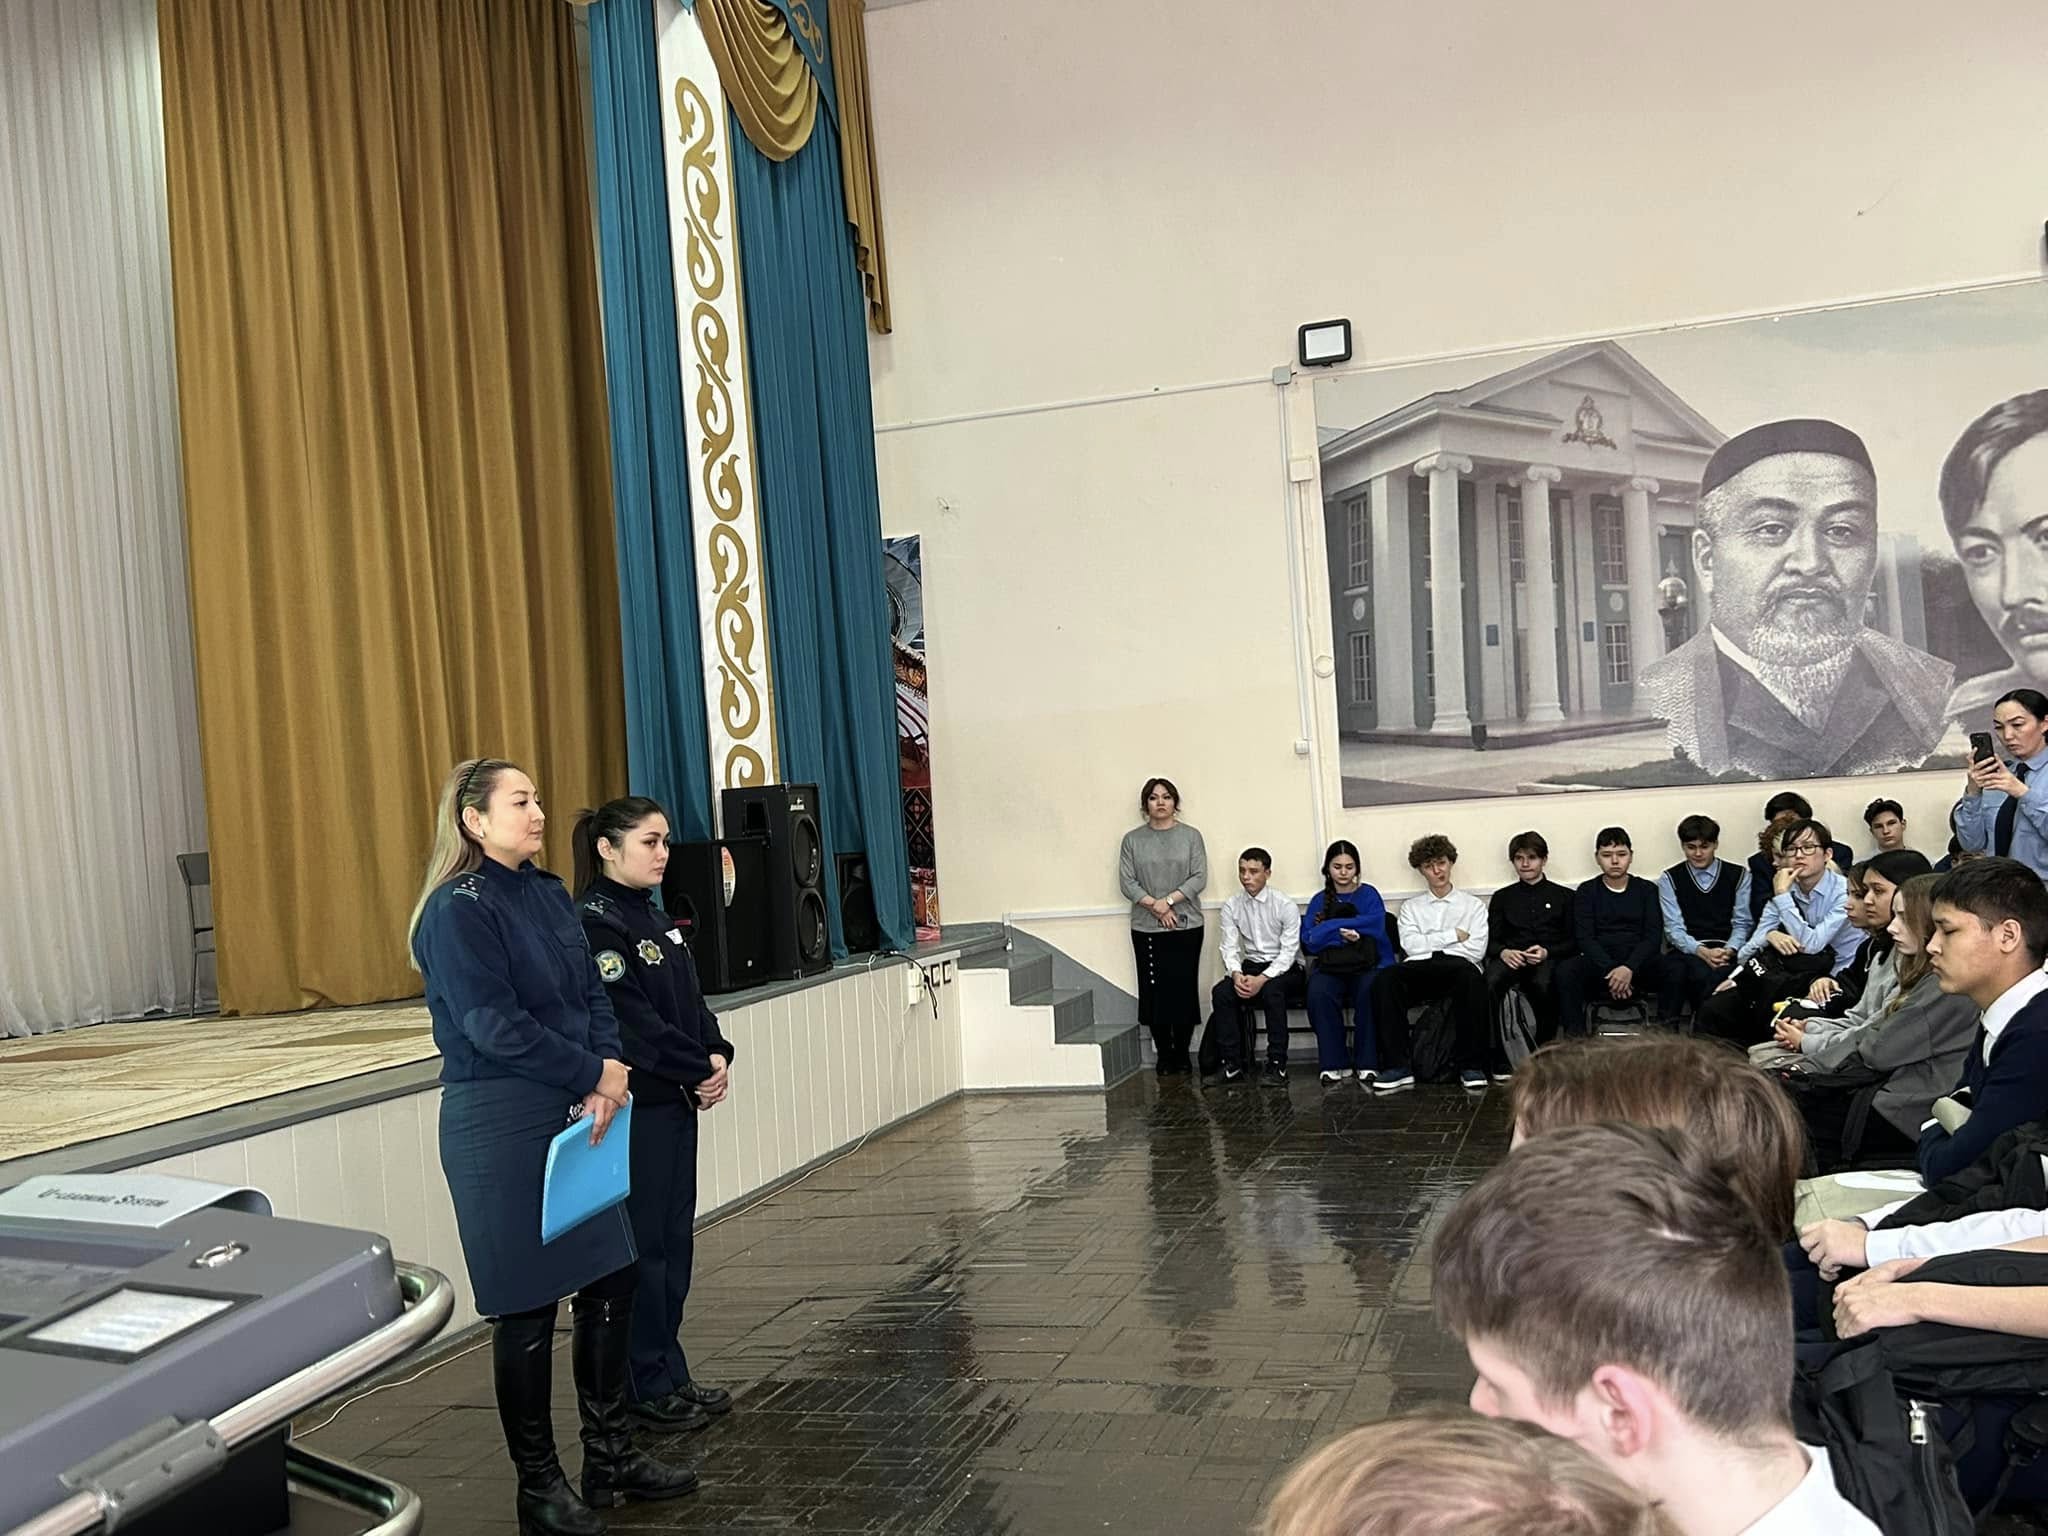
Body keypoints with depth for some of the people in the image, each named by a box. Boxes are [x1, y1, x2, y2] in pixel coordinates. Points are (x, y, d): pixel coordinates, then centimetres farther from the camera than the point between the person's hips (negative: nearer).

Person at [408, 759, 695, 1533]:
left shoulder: (549, 894, 10)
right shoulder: (458, 909, -13)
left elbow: (592, 994, 7)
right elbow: (492, 1025, -19)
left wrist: (603, 1082, -10)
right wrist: (596, 1074, -12)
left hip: (573, 1112, 8)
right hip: (499, 1121, -7)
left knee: (610, 1278, 11)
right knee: (527, 1304, 2)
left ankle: (611, 1455, 27)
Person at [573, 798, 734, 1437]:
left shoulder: (655, 917, 14)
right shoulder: (596, 923, -15)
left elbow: (691, 1000, 14)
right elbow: (631, 1020, -20)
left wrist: (718, 1054, -3)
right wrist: (697, 1070, -14)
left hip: (676, 1102, 9)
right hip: (633, 1108, -9)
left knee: (674, 1239, 13)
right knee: (643, 1245, 0)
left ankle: (670, 1375, 22)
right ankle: (647, 1385, 10)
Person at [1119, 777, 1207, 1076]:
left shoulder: (1190, 836, 5)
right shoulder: (1132, 839, 6)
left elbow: (1199, 877, -3)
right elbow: (1126, 881, 0)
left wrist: (1169, 900, -14)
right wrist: (1154, 906, -12)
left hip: (1186, 925, -1)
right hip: (1146, 928, 1)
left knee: (1184, 989, 0)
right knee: (1154, 991, 1)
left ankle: (1182, 1052, 12)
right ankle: (1163, 1054, 11)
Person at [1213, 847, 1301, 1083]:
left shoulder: (1285, 905, -10)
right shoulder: (1232, 906, 2)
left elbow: (1289, 951, -13)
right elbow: (1230, 948, -1)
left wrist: (1262, 979, -27)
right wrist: (1236, 974, -24)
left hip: (1281, 968, -4)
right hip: (1249, 966, 4)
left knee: (1272, 991, -36)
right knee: (1221, 992, -25)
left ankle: (1277, 1062, -26)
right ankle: (1232, 1062, -19)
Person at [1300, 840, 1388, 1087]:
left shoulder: (1368, 895, 13)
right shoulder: (1319, 901, 17)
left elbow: (1375, 925, -8)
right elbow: (1309, 942, 4)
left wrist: (1330, 926, -8)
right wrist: (1342, 933, -10)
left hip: (1366, 965, -1)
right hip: (1329, 968, 1)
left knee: (1370, 991, -35)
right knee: (1318, 993, -33)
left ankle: (1367, 1064, -27)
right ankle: (1333, 1064, -26)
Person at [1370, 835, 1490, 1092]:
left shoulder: (1473, 905, 21)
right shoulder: (1411, 907, 25)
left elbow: (1476, 950, 5)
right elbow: (1411, 946, 6)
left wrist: (1431, 944, 3)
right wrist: (1454, 935, 3)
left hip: (1459, 966, -1)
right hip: (1419, 970, 1)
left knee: (1471, 975, -39)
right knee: (1384, 978, -32)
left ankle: (1471, 1065, -31)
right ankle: (1397, 1067, -33)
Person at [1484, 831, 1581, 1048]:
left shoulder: (1563, 896, 20)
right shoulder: (1502, 897, 25)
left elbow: (1575, 941, 11)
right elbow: (1491, 940, 16)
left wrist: (1547, 952, -9)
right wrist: (1503, 952, -8)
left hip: (1549, 958, -2)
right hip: (1511, 957, 2)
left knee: (1543, 983, -39)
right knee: (1491, 981, -35)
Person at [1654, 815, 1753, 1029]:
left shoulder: (1739, 876, 13)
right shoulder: (1670, 879, 11)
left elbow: (1742, 924, 7)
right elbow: (1674, 929, 2)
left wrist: (1728, 951, -13)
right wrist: (1702, 951, -15)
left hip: (1726, 952, 0)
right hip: (1687, 951, 0)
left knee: (1703, 972, -38)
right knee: (1673, 968, -38)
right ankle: (1665, 1032, -30)